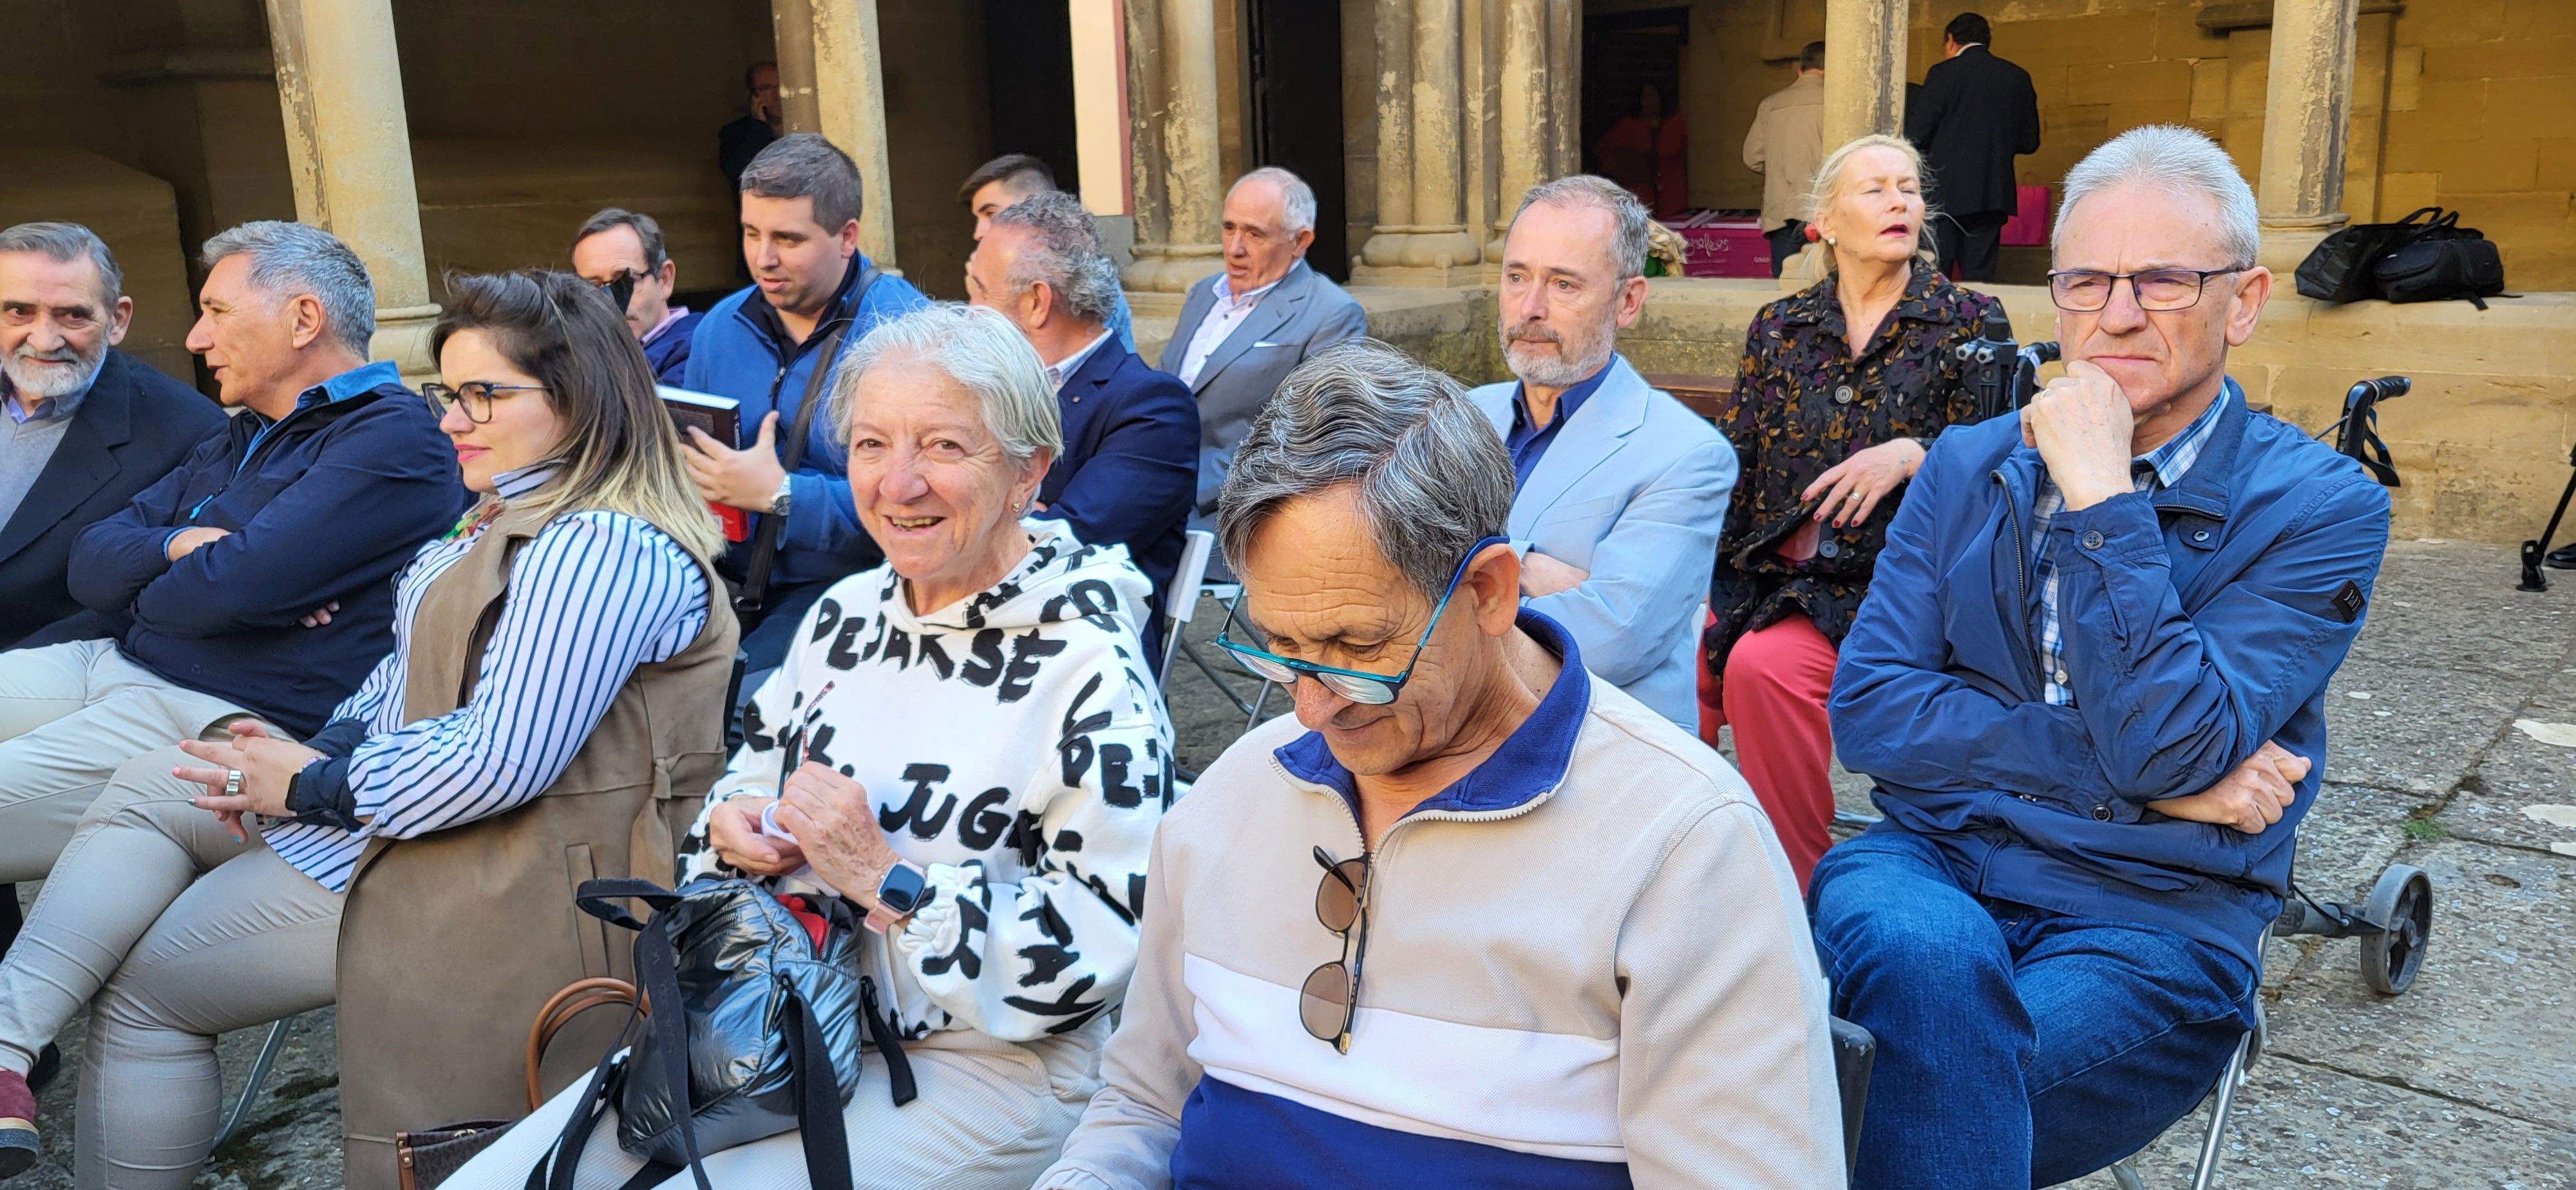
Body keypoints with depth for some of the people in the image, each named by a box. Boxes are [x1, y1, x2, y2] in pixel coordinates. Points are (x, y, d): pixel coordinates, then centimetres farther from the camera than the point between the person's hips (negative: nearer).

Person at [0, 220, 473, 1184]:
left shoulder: (394, 441, -12)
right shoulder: (243, 439, 21)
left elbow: (234, 588, -21)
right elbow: (93, 563, 14)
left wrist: (153, 576, 2)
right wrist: (179, 546, -8)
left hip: (227, 728, -10)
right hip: (114, 672, 10)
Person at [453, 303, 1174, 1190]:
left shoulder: (1091, 674, -16)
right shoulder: (848, 612, 7)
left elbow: (1095, 949, -20)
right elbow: (750, 784, 20)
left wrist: (884, 882, -22)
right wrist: (732, 829, -4)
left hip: (975, 1073, -6)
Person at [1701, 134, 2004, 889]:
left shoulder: (1969, 322, 7)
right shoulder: (1778, 330, 15)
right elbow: (1735, 469, 12)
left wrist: (1912, 455, -15)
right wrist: (1699, 580, -2)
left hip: (1888, 578, -3)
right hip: (1766, 573, 3)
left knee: (1766, 666, -32)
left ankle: (1801, 893, -17)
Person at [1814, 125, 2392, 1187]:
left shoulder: (2320, 508, -1)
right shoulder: (1967, 469, 10)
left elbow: (2170, 749, -15)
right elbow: (1868, 710, -1)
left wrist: (2097, 492, -15)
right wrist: (2127, 772, -10)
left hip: (2148, 919, -3)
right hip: (1932, 862, 3)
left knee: (1935, 1074, -33)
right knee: (1933, 962, -33)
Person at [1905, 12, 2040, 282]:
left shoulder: (1943, 74, -5)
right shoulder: (2018, 78, 9)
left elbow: (1916, 135, -9)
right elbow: (2029, 142, 12)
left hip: (1943, 195, -4)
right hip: (1992, 196, 4)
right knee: (1980, 278, 7)